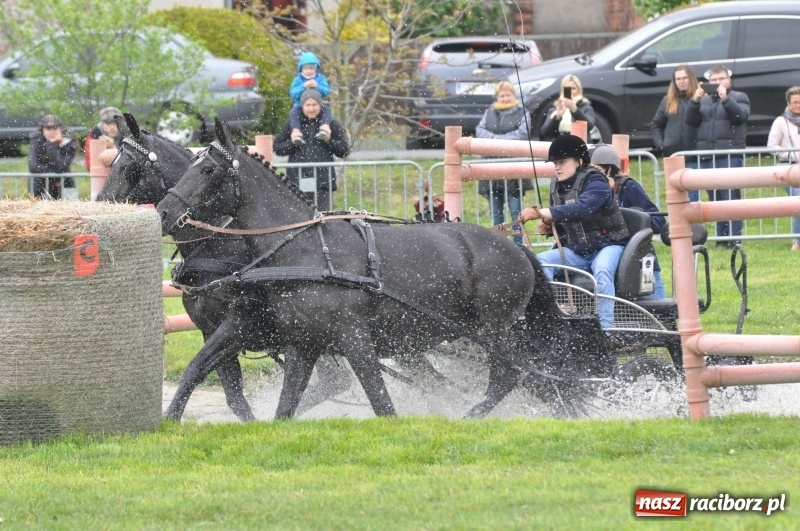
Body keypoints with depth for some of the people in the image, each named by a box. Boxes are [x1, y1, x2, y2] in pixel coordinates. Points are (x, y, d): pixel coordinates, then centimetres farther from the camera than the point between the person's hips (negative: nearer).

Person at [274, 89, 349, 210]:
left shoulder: (331, 125, 7)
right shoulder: (291, 124, 7)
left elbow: (344, 151, 7)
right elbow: (277, 148, 10)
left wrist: (329, 141, -9)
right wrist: (292, 143, -8)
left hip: (322, 181, 0)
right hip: (297, 181, 0)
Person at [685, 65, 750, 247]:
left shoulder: (739, 98, 11)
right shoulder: (704, 100, 22)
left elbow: (741, 115, -9)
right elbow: (691, 120, 9)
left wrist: (725, 99, -20)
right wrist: (695, 101, -6)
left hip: (730, 155, -5)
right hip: (707, 156, 5)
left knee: (730, 197, -11)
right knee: (715, 199, 5)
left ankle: (733, 238, -13)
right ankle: (721, 237, 8)